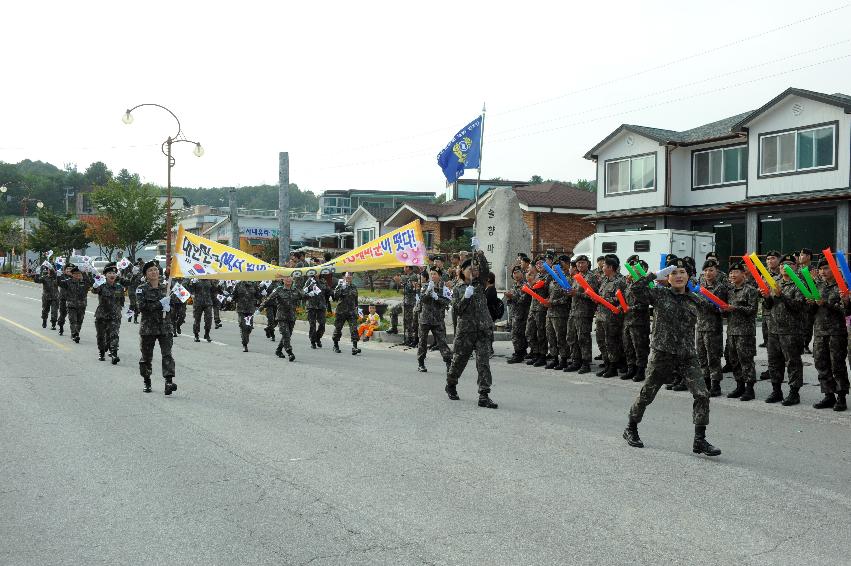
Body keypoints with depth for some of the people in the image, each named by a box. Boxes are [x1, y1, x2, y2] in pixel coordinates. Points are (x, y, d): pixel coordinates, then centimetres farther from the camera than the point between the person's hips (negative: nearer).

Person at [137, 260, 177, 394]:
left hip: (165, 326, 1)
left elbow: (173, 303, 15)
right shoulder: (142, 289, 0)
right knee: (146, 356, 9)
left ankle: (169, 381, -22)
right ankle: (147, 382, 27)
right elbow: (141, 306, -14)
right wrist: (160, 304, -17)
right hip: (148, 327, -1)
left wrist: (168, 307, -7)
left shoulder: (165, 287, 10)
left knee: (167, 354, -13)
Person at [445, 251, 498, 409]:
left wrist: (480, 255, -17)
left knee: (483, 362, -7)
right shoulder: (458, 289, 8)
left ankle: (484, 395, -9)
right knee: (459, 359, 10)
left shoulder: (479, 284, 12)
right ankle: (450, 385, 35)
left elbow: (485, 271, -6)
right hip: (465, 329, -1)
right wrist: (466, 297, -14)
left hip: (482, 329, 1)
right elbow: (457, 308, -2)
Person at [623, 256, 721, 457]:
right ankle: (630, 429, 30)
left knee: (702, 395, -9)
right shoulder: (659, 294, -2)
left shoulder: (693, 300, 10)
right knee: (647, 394, 8)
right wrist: (656, 274, -14)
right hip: (662, 353, -3)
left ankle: (699, 441, 0)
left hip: (688, 355, 4)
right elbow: (637, 287, -16)